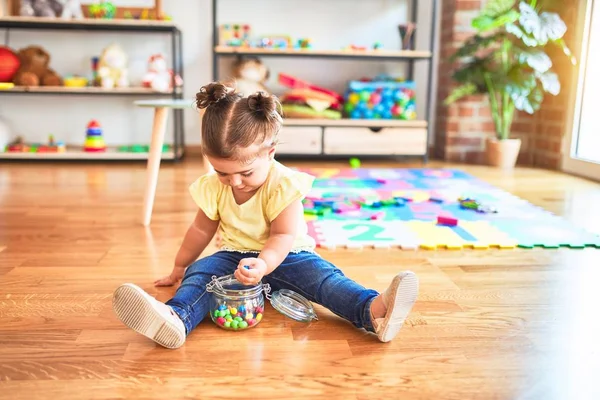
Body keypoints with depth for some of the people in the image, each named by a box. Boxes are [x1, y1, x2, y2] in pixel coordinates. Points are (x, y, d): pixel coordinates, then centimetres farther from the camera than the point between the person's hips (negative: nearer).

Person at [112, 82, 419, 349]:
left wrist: (263, 264, -44)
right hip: (234, 256, 3)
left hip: (284, 256, -3)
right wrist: (179, 268, 18)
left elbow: (284, 236, -23)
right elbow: (201, 230, 9)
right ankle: (175, 318, -54)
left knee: (322, 274, -29)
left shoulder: (284, 185, -19)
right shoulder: (213, 187, -5)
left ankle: (373, 312, -52)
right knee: (198, 272, -24)